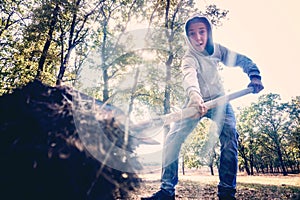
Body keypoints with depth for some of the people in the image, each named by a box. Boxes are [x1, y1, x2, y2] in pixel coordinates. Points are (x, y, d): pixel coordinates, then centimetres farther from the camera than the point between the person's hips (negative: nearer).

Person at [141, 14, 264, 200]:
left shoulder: (217, 49, -5)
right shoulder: (189, 58, -20)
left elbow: (243, 60, 3)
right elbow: (189, 75, -43)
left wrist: (254, 75, -17)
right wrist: (194, 96, -65)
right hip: (197, 101, -2)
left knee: (229, 137, -24)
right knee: (172, 139, -18)